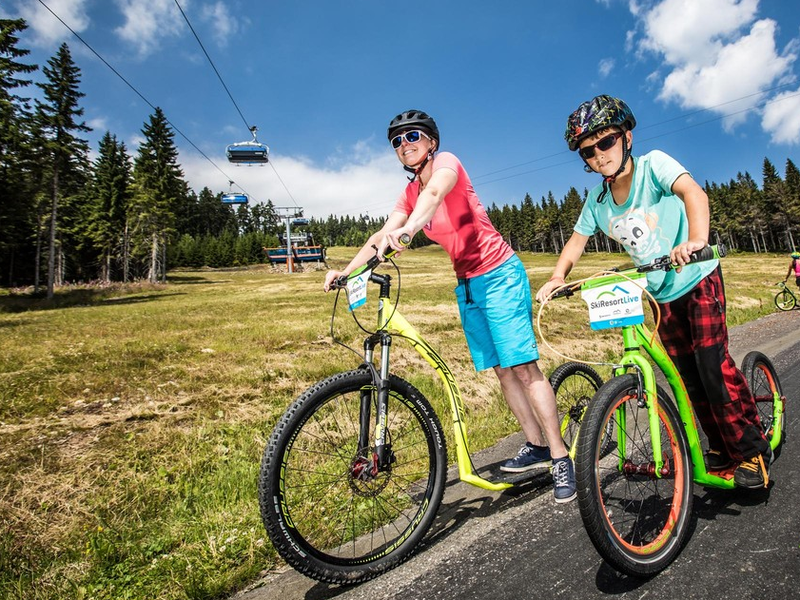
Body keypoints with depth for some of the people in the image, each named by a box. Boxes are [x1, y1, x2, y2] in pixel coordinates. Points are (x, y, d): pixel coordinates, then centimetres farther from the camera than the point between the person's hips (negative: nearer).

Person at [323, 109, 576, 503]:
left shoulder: (446, 161, -9)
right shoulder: (410, 193, 11)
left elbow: (436, 191, -33)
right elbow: (382, 235, 3)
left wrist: (409, 228, -53)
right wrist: (347, 270, -11)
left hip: (498, 273, -7)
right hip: (466, 283, 7)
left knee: (523, 366, -9)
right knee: (501, 370, 10)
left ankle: (560, 456, 1)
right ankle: (535, 445, 23)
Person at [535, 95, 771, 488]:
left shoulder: (652, 164, -18)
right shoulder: (597, 201, -4)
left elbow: (692, 192, -33)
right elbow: (577, 240, -1)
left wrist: (696, 239, -51)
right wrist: (558, 276, -19)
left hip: (698, 279, -5)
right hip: (662, 294, 5)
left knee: (713, 364, -12)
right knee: (689, 376, 9)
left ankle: (753, 451, 7)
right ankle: (721, 449, 26)